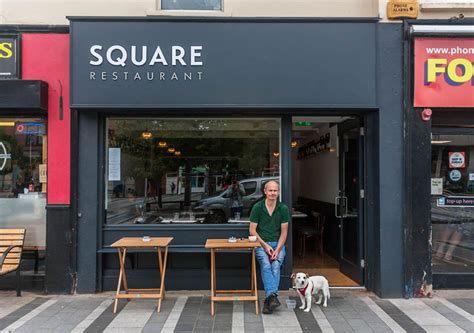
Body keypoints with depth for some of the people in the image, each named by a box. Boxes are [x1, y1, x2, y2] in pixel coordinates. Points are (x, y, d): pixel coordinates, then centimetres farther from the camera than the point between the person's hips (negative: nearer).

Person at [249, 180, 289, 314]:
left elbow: (284, 232, 2)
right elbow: (252, 230, 0)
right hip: (261, 244, -1)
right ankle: (272, 296, -37)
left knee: (276, 266, -26)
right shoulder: (257, 207, -2)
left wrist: (277, 249, -11)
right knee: (266, 265, -29)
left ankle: (268, 299, -28)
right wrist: (265, 245, -10)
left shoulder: (283, 209, 2)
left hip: (278, 244, 1)